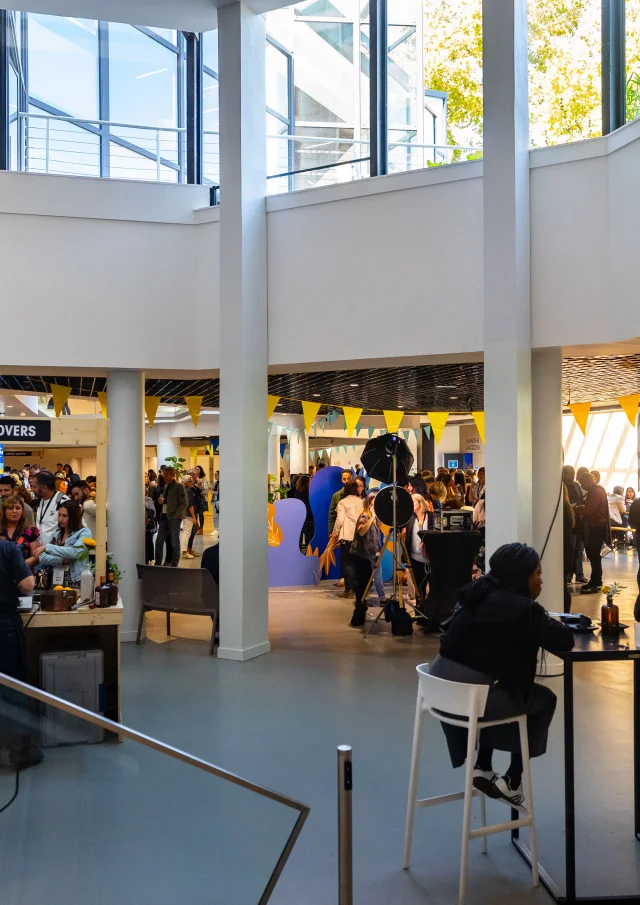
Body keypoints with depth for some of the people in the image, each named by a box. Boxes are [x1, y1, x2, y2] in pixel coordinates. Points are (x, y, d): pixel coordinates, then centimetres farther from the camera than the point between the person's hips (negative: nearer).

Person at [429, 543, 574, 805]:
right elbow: (565, 641, -6)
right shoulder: (523, 607, -11)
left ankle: (482, 769, 31)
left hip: (439, 685, 8)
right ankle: (511, 781, 23)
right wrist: (550, 624, 14)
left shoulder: (478, 592, 12)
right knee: (544, 699, 18)